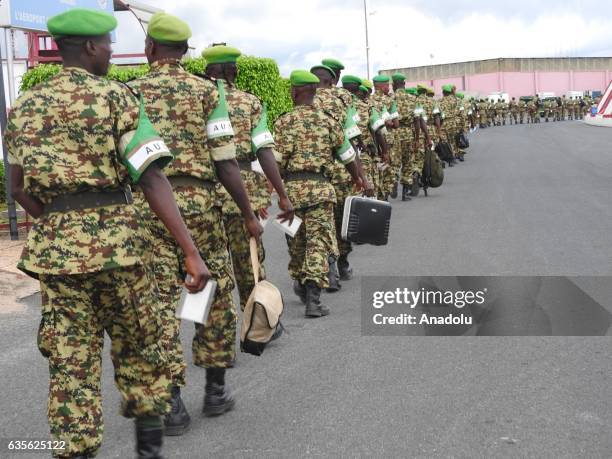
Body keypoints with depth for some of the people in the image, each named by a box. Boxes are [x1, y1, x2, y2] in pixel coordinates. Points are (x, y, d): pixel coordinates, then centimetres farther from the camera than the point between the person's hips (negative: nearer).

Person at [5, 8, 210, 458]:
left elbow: (18, 188, 15)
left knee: (71, 361, 9)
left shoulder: (24, 106, 9)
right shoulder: (115, 96, -5)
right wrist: (191, 251, -18)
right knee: (139, 346, 15)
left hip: (56, 248, 3)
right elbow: (151, 176, -15)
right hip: (117, 238, -3)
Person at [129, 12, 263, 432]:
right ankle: (216, 389, 20)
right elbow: (225, 161, -4)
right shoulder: (207, 91, 2)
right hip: (197, 203, 0)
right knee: (216, 295, 13)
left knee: (161, 302, 3)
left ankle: (171, 403, 4)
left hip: (146, 206, 1)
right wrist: (249, 214, 2)